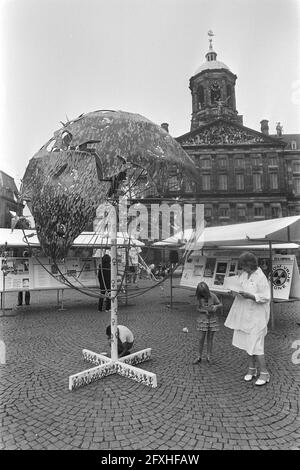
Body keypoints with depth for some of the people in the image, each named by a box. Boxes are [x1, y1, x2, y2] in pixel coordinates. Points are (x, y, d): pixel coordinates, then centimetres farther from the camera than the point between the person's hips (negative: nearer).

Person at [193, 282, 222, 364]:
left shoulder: (212, 296, -11)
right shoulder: (199, 298, -8)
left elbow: (220, 304, -3)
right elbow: (198, 308, 0)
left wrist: (216, 306, -24)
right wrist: (205, 311, -18)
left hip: (212, 319, 0)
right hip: (203, 319, 0)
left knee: (210, 338, 7)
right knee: (202, 338, 2)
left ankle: (209, 356, 19)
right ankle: (199, 357, 15)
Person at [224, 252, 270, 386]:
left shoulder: (261, 278, -18)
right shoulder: (244, 274, 4)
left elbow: (265, 298, -20)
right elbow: (239, 284, 18)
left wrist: (249, 295, -28)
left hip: (256, 316, -8)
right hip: (245, 314, 8)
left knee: (255, 345, -3)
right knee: (248, 342, 16)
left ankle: (264, 373, 15)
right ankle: (252, 369, 31)